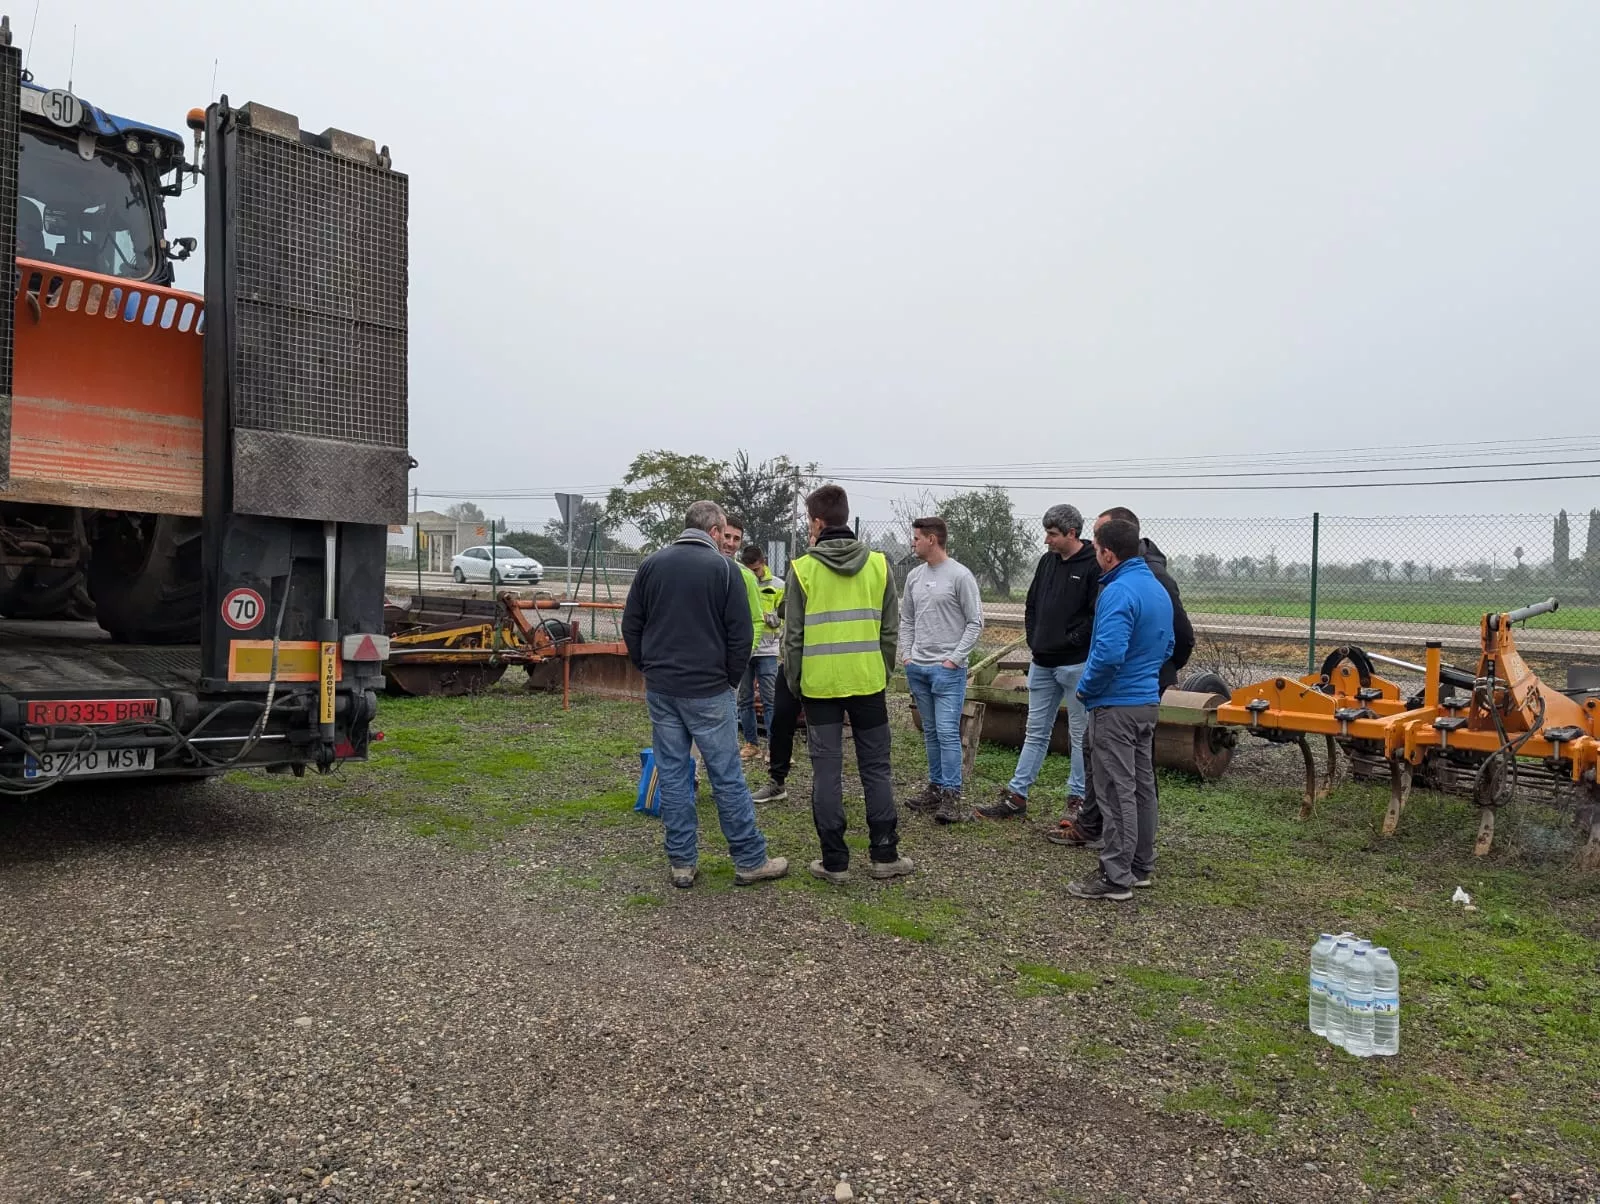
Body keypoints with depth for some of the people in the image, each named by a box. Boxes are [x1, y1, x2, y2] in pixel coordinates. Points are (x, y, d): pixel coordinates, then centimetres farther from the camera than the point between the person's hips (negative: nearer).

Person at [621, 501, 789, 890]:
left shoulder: (651, 565, 6)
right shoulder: (722, 567, -7)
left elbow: (630, 626, 9)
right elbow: (740, 634, -8)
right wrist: (732, 679, 4)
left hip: (660, 689, 4)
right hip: (708, 690, -4)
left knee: (671, 774, 9)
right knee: (727, 776, 2)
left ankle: (682, 863, 14)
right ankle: (750, 861, 11)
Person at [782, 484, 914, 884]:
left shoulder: (803, 568, -6)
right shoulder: (878, 564, 1)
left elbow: (793, 635, -4)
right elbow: (890, 629, 4)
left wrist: (794, 682, 8)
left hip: (819, 684, -2)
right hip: (867, 681, 2)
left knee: (827, 772, 4)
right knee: (876, 768, 11)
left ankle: (835, 861, 9)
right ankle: (885, 855, 15)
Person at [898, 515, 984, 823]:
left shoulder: (960, 575, -8)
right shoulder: (915, 576, 10)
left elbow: (975, 622, -7)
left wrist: (954, 659, -12)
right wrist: (906, 654, 7)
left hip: (947, 668, -6)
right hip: (917, 667, 6)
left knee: (948, 731, -8)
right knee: (930, 732, 13)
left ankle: (951, 795, -4)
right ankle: (936, 786, 22)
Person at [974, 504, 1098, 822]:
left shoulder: (1094, 566, -12)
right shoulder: (1047, 561, 11)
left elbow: (1097, 615, -18)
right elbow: (1032, 605, 18)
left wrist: (1071, 641, -15)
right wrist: (1034, 639, 8)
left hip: (1076, 664, -7)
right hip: (1042, 663, 7)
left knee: (1080, 734, 5)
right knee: (1036, 731, 12)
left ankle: (1078, 800, 14)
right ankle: (1016, 797, 15)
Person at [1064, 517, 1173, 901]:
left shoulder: (1119, 592, -20)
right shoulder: (1158, 588, 11)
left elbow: (1109, 653, -29)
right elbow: (1167, 647, 21)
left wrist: (1086, 689, -14)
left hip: (1116, 705, -10)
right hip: (1148, 701, 10)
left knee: (1117, 792, -4)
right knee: (1142, 785, 16)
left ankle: (1116, 877, 3)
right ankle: (1140, 866, 27)